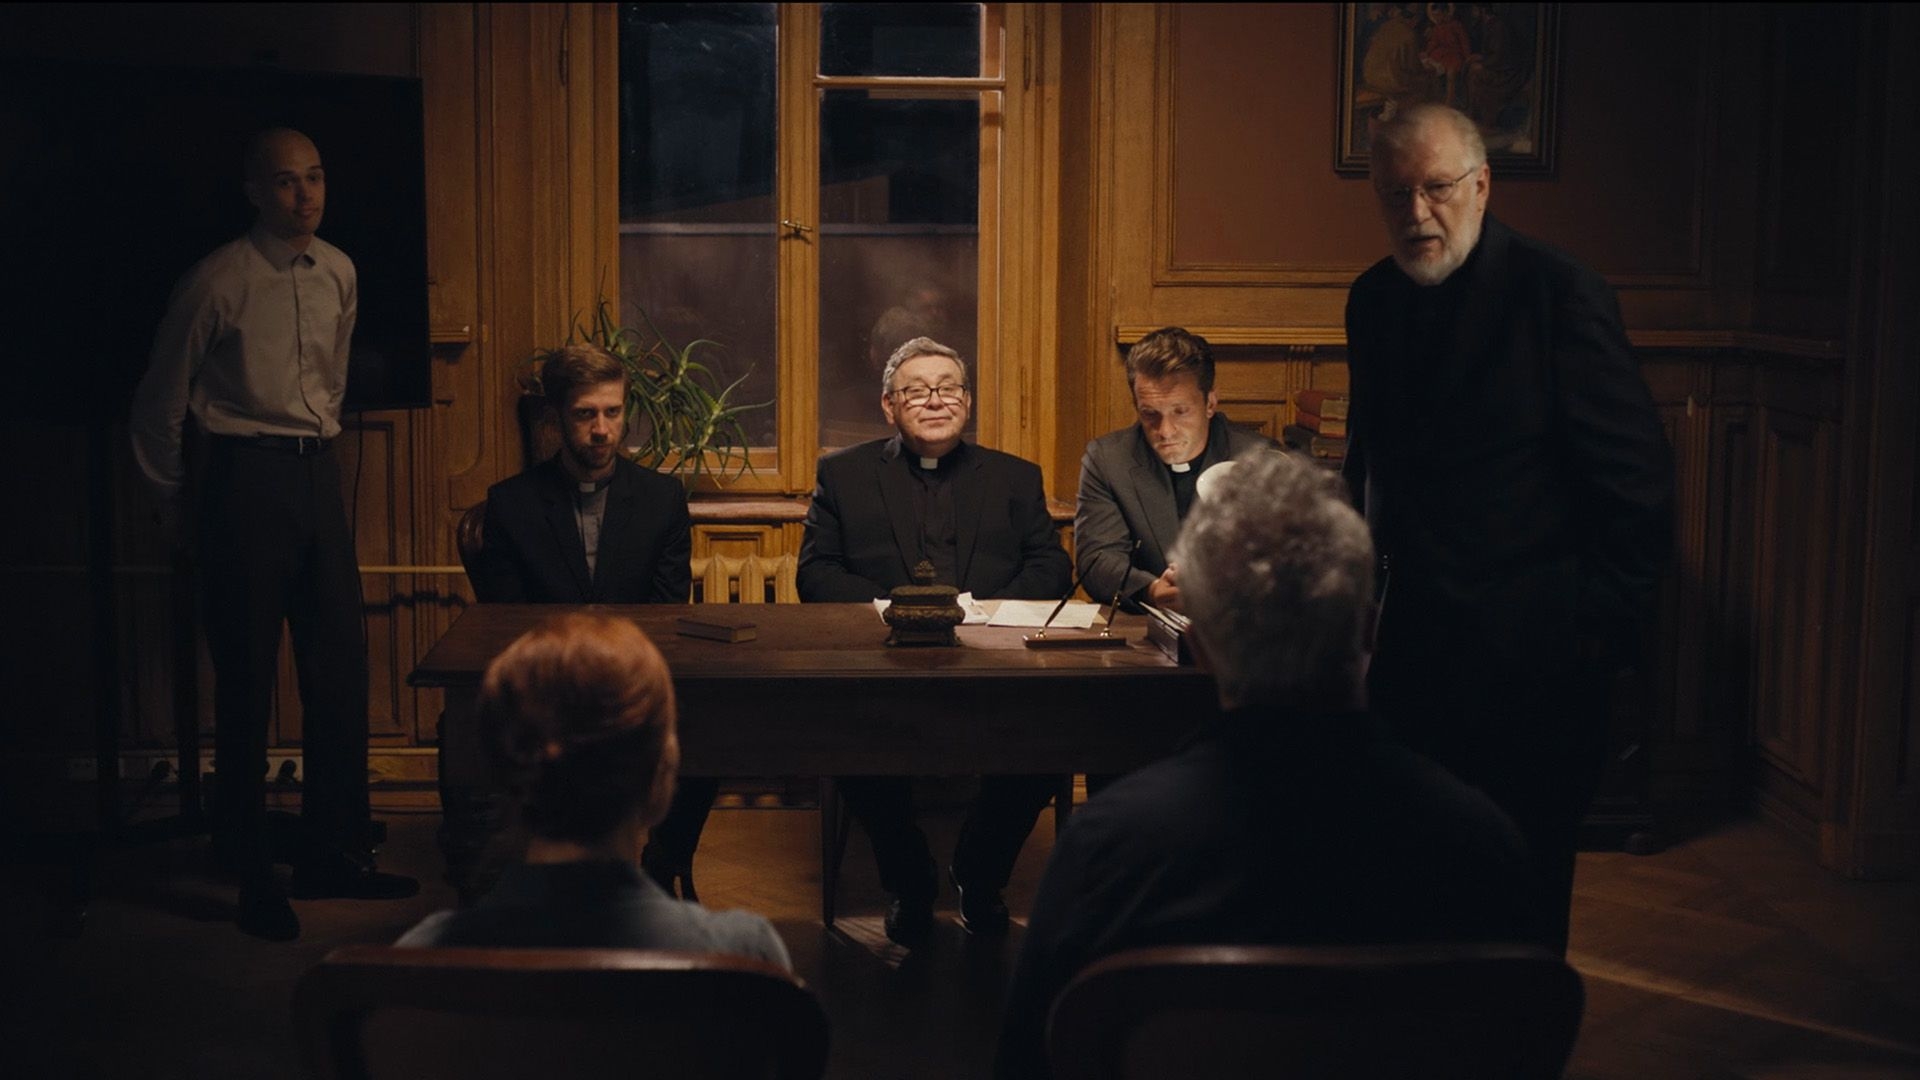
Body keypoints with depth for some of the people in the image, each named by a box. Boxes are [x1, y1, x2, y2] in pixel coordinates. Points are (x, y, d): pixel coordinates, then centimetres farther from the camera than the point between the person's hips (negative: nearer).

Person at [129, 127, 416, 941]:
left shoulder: (338, 274, 7)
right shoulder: (217, 283, -10)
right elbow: (159, 402, 0)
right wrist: (170, 499, 8)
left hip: (318, 476, 6)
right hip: (245, 481, -6)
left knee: (340, 668, 7)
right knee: (247, 676, -1)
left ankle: (333, 853, 20)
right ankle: (251, 874, 10)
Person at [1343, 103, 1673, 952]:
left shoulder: (1560, 296, -9)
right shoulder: (1373, 300, 10)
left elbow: (1639, 484, -8)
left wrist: (1597, 627, -9)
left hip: (1529, 665, -5)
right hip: (1410, 647, 6)